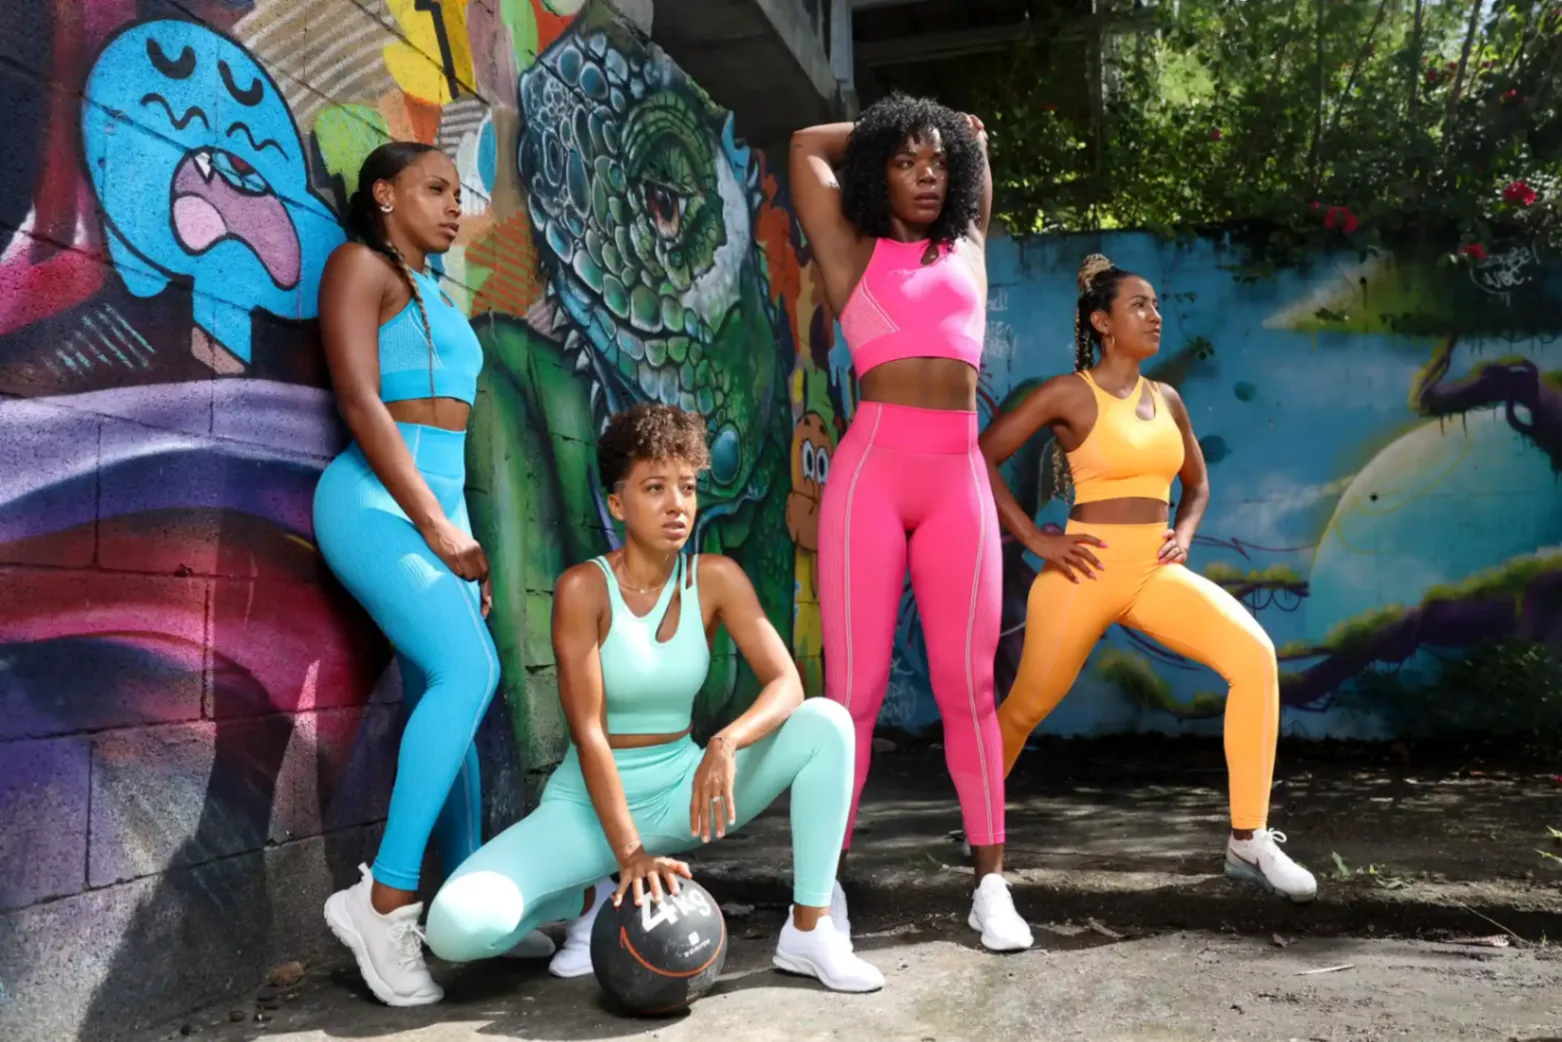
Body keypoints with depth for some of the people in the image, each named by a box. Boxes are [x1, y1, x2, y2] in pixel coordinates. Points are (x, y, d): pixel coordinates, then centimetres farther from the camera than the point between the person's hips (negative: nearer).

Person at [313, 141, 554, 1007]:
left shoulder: (431, 295, 25)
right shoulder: (361, 264, 1)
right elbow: (360, 400, -11)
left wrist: (460, 534, 15)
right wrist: (437, 524, -15)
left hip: (437, 506, 8)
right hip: (378, 502, -8)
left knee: (444, 703, 4)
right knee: (468, 671, -25)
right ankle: (383, 898, -21)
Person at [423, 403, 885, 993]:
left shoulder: (715, 578, -7)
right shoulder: (583, 588, -16)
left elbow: (786, 684, -15)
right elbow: (588, 734, -19)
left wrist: (726, 744, -35)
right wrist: (629, 854, -27)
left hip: (682, 790, 3)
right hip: (593, 801, -2)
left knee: (826, 722, -19)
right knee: (457, 926, -26)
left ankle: (808, 931, -11)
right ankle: (589, 902, 8)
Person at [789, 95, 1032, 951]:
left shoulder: (967, 251, 21)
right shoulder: (852, 253, 13)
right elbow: (807, 147, 22)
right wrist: (880, 129, 31)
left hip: (960, 477, 3)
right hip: (872, 469, -3)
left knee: (968, 687, 2)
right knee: (854, 687, -5)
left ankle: (991, 883, 8)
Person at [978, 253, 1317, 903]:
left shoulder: (1167, 400, 12)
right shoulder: (1070, 393, -6)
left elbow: (1197, 483, 27)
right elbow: (980, 457, -9)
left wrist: (1183, 532, 7)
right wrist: (1035, 539, -10)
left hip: (1155, 571, 5)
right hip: (1087, 570, -4)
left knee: (1254, 653, -19)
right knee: (1029, 705, 7)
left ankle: (1248, 842, -14)